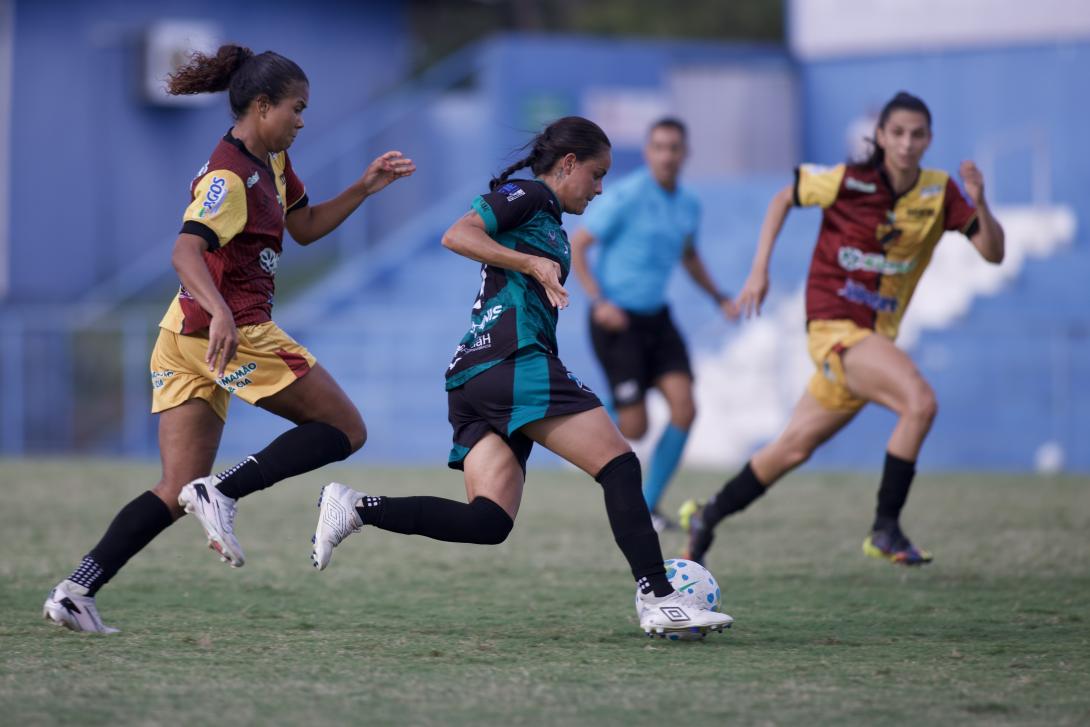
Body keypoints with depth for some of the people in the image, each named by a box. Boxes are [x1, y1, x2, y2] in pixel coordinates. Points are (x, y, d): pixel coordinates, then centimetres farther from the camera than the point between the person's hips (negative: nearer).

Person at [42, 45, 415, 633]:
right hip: (230, 332, -10)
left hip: (184, 340, 10)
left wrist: (363, 189, 19)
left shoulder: (270, 163, 16)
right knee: (345, 429, -1)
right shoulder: (229, 177, -14)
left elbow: (305, 228, 30)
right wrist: (221, 313, -44)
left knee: (176, 493, 5)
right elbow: (186, 253, -28)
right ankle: (223, 493, -14)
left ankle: (75, 590, -7)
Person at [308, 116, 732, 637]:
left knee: (487, 522, -5)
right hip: (513, 360, -9)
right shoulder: (527, 195, 3)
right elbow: (457, 235, -11)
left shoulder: (548, 223, 30)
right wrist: (533, 264, -17)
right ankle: (658, 599, -16)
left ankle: (356, 508, -11)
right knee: (620, 466, -11)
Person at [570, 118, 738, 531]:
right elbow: (576, 246, -11)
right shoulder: (627, 197, -14)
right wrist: (598, 301, -20)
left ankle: (647, 505, 4)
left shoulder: (689, 205, 7)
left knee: (684, 410, -9)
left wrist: (718, 297, 15)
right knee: (634, 428, -10)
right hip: (618, 321, -6)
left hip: (656, 319, 6)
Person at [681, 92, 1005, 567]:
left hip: (876, 335, 5)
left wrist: (980, 204, -23)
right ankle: (885, 529, -20)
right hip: (834, 324, -5)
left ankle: (706, 518, 30)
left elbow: (993, 253, -5)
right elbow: (783, 199, 7)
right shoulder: (848, 180, -10)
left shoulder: (939, 192, 0)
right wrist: (759, 270, 1)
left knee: (793, 449, 13)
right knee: (920, 400, -27)